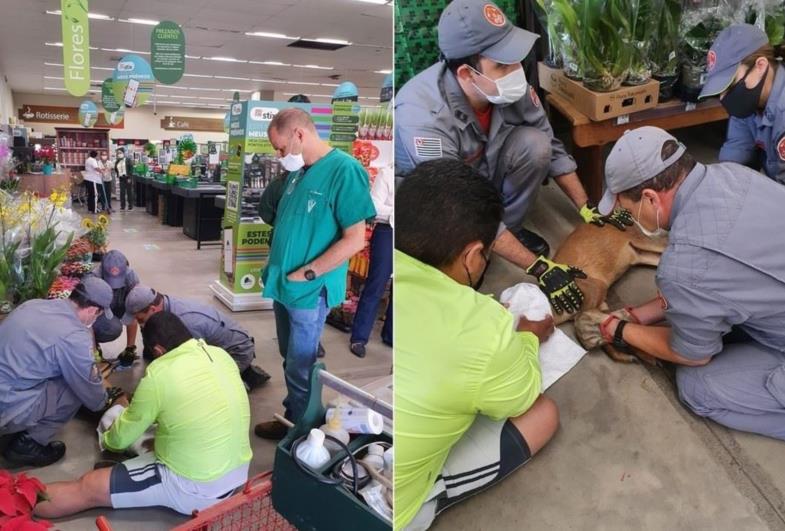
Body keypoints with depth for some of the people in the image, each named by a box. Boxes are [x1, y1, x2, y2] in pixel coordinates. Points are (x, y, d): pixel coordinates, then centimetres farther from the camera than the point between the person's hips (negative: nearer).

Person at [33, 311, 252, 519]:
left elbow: (122, 438, -1)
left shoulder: (158, 375, -18)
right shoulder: (221, 354, -1)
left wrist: (105, 440, 23)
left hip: (194, 488, -7)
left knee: (86, 488, 4)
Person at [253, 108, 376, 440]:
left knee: (300, 370, 7)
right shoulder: (298, 172, 8)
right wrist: (275, 266, 8)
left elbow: (354, 240, -20)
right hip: (283, 286, 8)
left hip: (310, 291, -8)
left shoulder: (345, 170, -18)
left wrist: (305, 274, -17)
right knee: (291, 362, 21)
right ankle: (291, 421, 40)